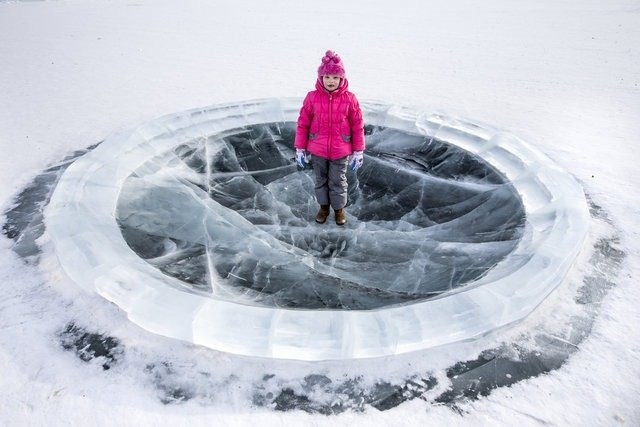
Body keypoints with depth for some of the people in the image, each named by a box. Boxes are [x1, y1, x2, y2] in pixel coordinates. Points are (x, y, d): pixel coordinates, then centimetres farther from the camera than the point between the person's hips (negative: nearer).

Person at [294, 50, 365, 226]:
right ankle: (324, 207, 37)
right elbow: (302, 124, -1)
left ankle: (339, 208, 33)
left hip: (340, 152, -1)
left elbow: (358, 127, -3)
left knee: (338, 182, 12)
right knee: (320, 180, 17)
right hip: (317, 151, 1)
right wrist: (300, 149, 0)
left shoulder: (349, 99, -9)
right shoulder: (312, 97, -8)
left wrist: (358, 152, -1)